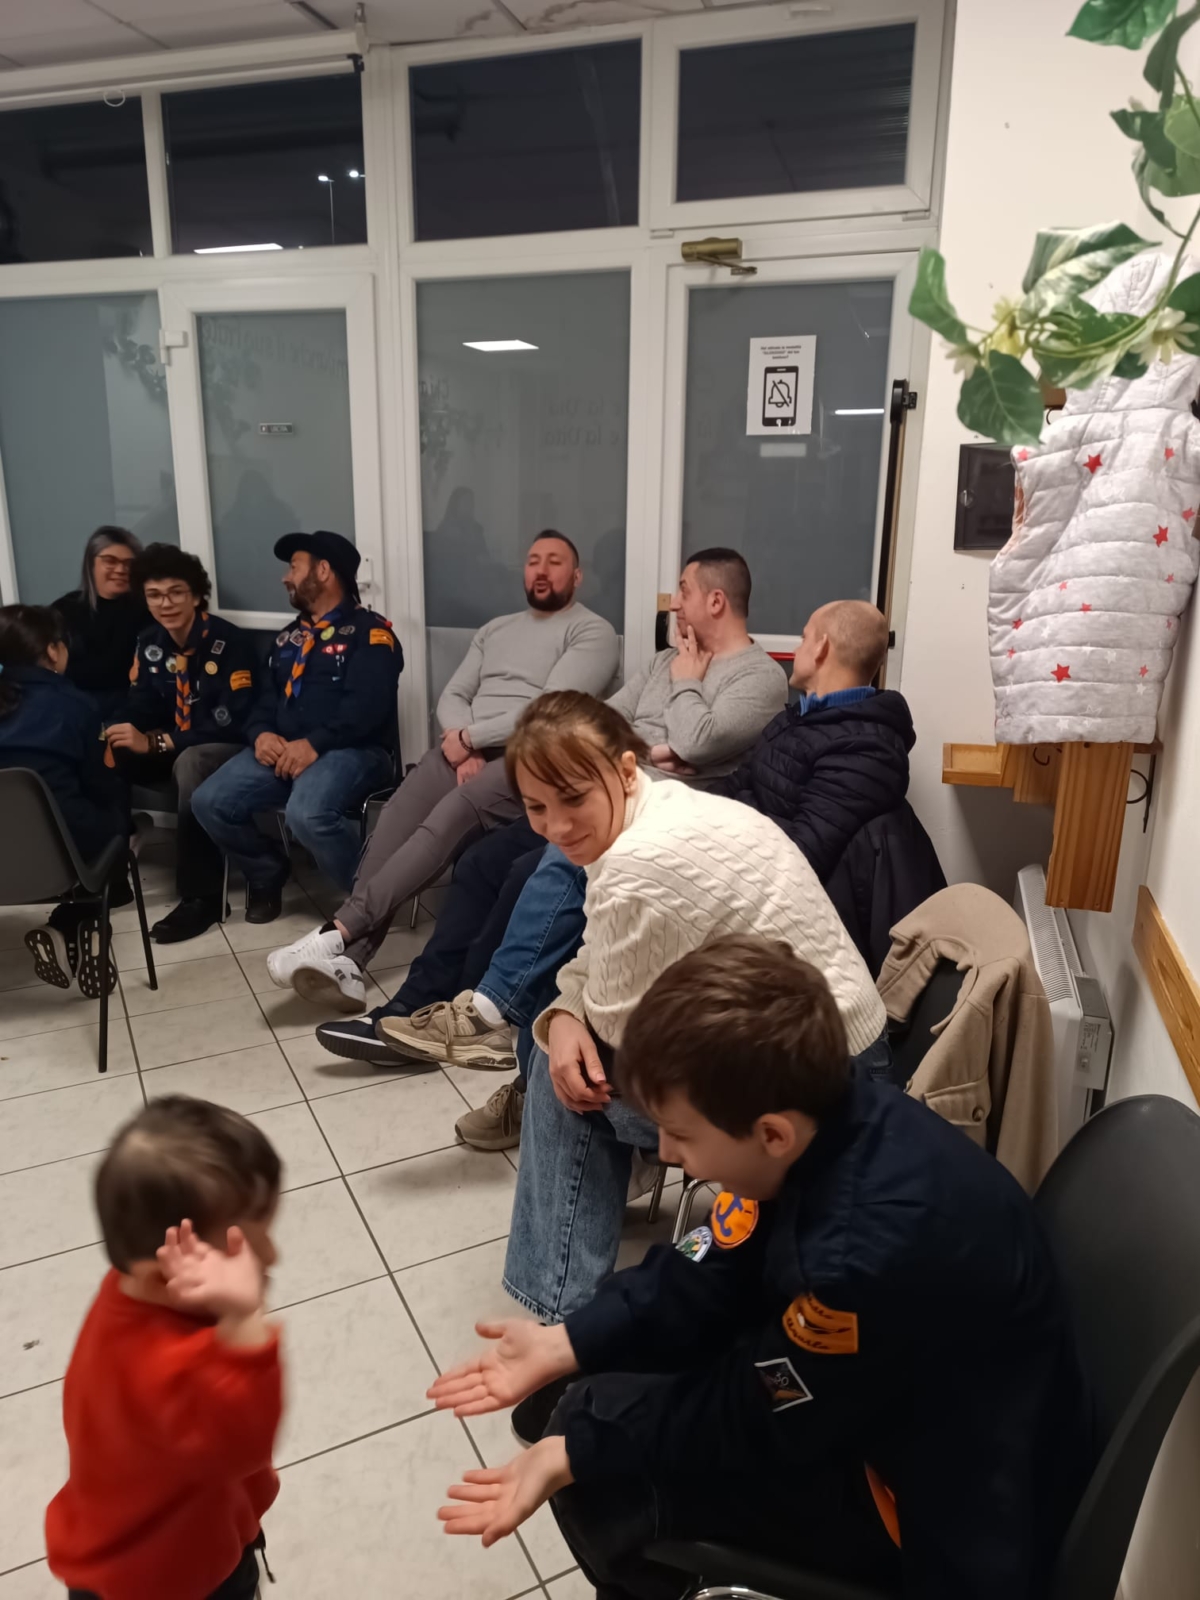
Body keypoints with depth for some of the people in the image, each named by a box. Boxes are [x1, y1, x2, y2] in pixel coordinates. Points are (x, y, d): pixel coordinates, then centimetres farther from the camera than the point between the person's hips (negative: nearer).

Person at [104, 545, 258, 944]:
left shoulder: (229, 642, -19)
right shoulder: (149, 643, 2)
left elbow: (233, 721, -25)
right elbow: (142, 707, 3)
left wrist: (155, 742, -31)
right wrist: (114, 732, -21)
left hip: (228, 747, -7)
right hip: (175, 746, 7)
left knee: (190, 763, -39)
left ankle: (202, 896, -31)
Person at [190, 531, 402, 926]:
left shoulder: (370, 631, -2)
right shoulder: (289, 638, 23)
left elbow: (367, 704, -15)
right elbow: (265, 698, 18)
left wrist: (315, 744, -23)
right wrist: (261, 734, -5)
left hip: (350, 750, -7)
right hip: (282, 749, 7)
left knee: (306, 814, -36)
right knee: (209, 802, -11)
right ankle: (267, 872, 14)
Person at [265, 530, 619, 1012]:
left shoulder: (592, 632, 5)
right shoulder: (496, 629, 27)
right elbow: (451, 697, 17)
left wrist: (469, 738, -6)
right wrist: (463, 746, -5)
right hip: (466, 750, 5)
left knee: (452, 816, -34)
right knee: (396, 819, -24)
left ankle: (339, 930, -39)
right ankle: (347, 960, -35)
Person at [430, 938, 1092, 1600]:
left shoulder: (871, 1251, -39)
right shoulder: (826, 1125, -15)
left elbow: (754, 1421, -23)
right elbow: (701, 1284, -3)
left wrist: (570, 1453, -18)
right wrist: (562, 1345, -10)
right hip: (841, 1399, 8)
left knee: (604, 1470, -12)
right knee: (577, 1396, 6)